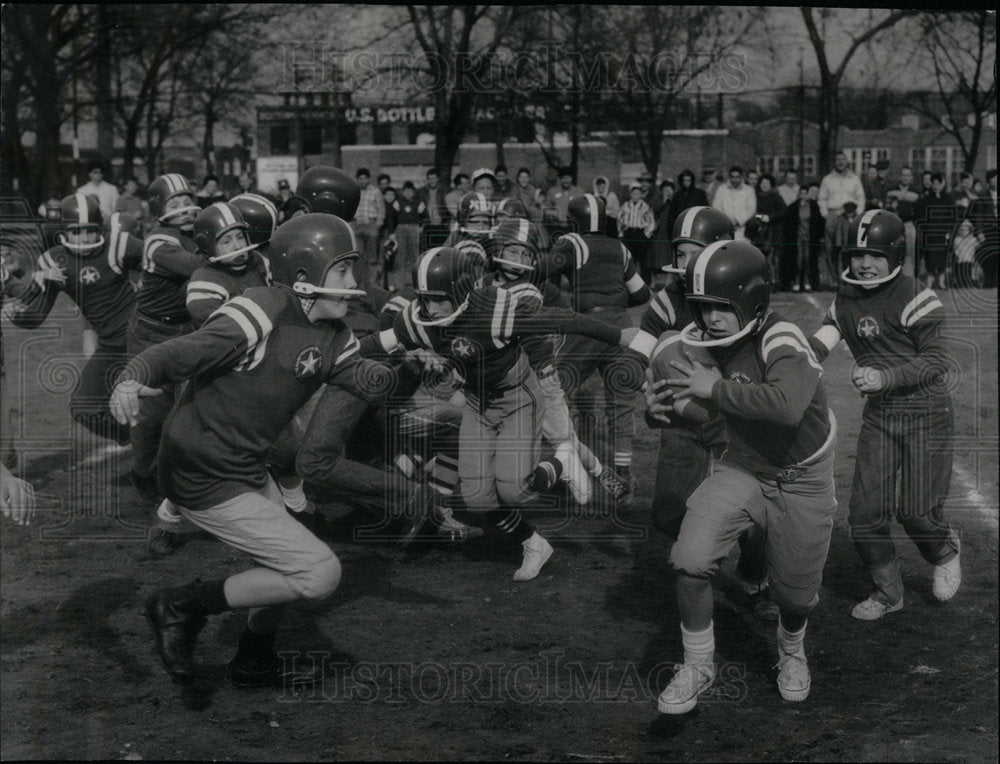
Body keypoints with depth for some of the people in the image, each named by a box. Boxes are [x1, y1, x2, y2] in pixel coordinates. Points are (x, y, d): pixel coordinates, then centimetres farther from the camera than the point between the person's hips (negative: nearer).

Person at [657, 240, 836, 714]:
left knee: (795, 594, 10)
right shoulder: (704, 342, -10)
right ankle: (698, 666, 6)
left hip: (802, 480, -4)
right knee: (690, 560, -16)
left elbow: (787, 406, -51)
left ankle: (792, 651, 47)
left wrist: (716, 389, -41)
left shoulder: (783, 343, -30)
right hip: (743, 468, 4)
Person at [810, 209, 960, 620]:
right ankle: (887, 592, 22)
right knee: (866, 513, 2)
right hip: (879, 415, 5)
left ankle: (945, 551, 31)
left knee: (917, 512, -4)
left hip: (926, 415, -5)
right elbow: (820, 344, -6)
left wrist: (884, 377, -26)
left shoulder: (916, 299, -15)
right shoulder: (846, 301, 4)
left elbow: (936, 361, -15)